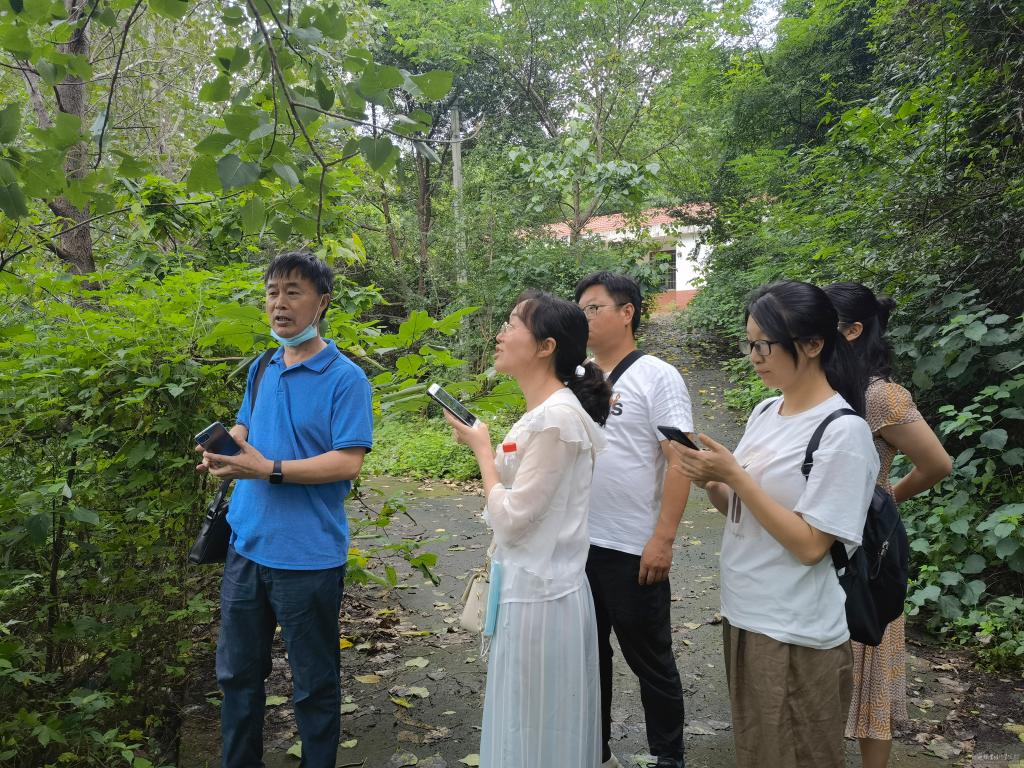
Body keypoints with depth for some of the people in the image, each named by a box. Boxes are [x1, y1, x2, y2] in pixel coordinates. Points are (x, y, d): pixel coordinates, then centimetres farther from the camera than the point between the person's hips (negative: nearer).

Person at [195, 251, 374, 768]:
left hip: (307, 556, -6)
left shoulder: (345, 379, -12)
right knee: (237, 672, 20)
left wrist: (269, 470, -26)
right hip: (247, 546, 7)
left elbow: (348, 462, -20)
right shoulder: (262, 369, 8)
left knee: (314, 685, 11)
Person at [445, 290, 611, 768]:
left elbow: (511, 517, -20)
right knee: (534, 729, 22)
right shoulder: (543, 412, 7)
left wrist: (482, 448, -9)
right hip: (529, 588, 9)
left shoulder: (557, 416, -21)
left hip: (539, 597, -9)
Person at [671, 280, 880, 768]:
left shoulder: (843, 432, -18)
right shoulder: (765, 412, 5)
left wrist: (735, 475, -23)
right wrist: (711, 483, -8)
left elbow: (810, 545, -21)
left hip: (796, 635, -7)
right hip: (743, 614, 7)